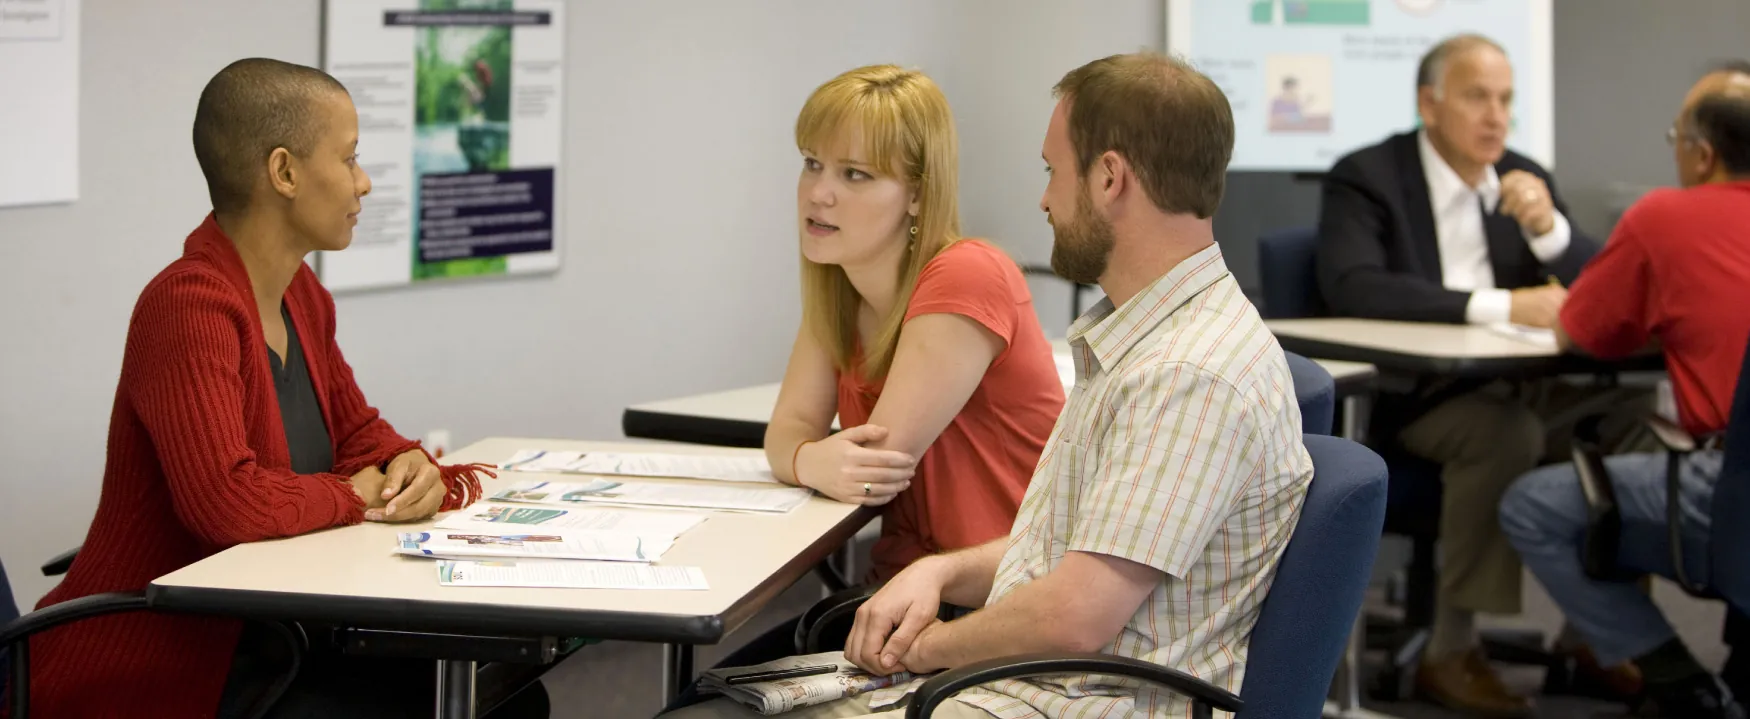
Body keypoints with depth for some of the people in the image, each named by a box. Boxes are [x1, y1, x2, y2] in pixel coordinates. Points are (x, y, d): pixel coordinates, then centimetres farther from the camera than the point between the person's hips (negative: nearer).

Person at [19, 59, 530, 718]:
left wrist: (411, 466, 0)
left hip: (262, 650, 9)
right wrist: (352, 495, -13)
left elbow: (357, 432, 23)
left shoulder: (302, 296, 9)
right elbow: (227, 499, -31)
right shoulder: (190, 307, -20)